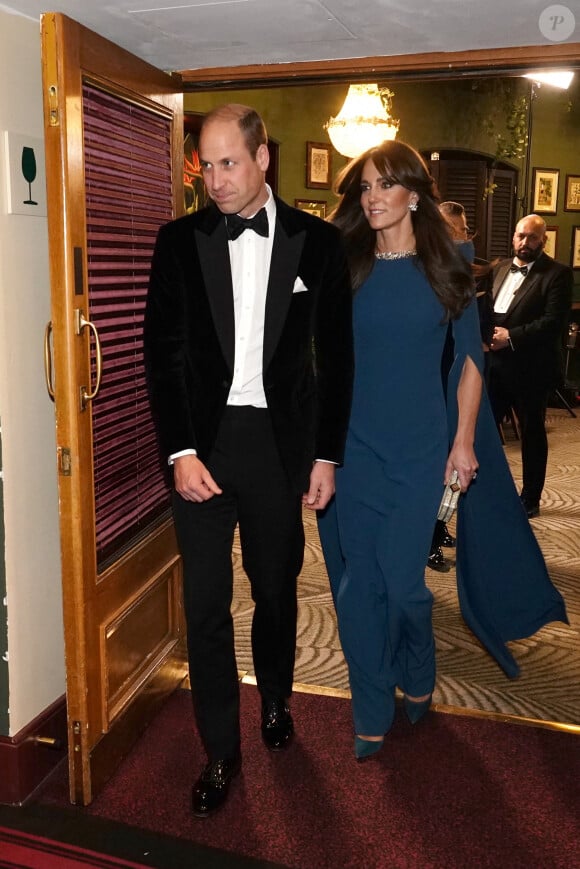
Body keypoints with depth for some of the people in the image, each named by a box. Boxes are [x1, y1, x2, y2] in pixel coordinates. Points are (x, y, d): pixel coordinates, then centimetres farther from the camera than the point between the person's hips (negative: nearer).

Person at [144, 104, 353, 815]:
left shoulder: (316, 242, 1)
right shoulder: (180, 241, 2)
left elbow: (336, 356, 3)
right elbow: (161, 351, 0)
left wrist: (326, 455, 1)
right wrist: (180, 452, -8)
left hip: (281, 443, 0)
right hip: (202, 444, 0)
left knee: (277, 594, 15)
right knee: (205, 608, 4)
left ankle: (275, 701, 43)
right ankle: (220, 750, 23)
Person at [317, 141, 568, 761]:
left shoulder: (444, 267, 2)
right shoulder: (345, 267, 4)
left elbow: (469, 358, 4)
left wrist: (464, 440, -1)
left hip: (421, 448, -1)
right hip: (353, 446, 2)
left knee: (402, 580, -2)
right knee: (358, 582, 4)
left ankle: (418, 679, 31)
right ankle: (371, 712, 22)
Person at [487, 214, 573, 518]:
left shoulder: (557, 273, -8)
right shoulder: (500, 268, 13)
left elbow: (554, 322, -17)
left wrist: (511, 337, -20)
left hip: (529, 368, -6)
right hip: (494, 364, 6)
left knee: (532, 433, 8)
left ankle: (530, 499, 21)